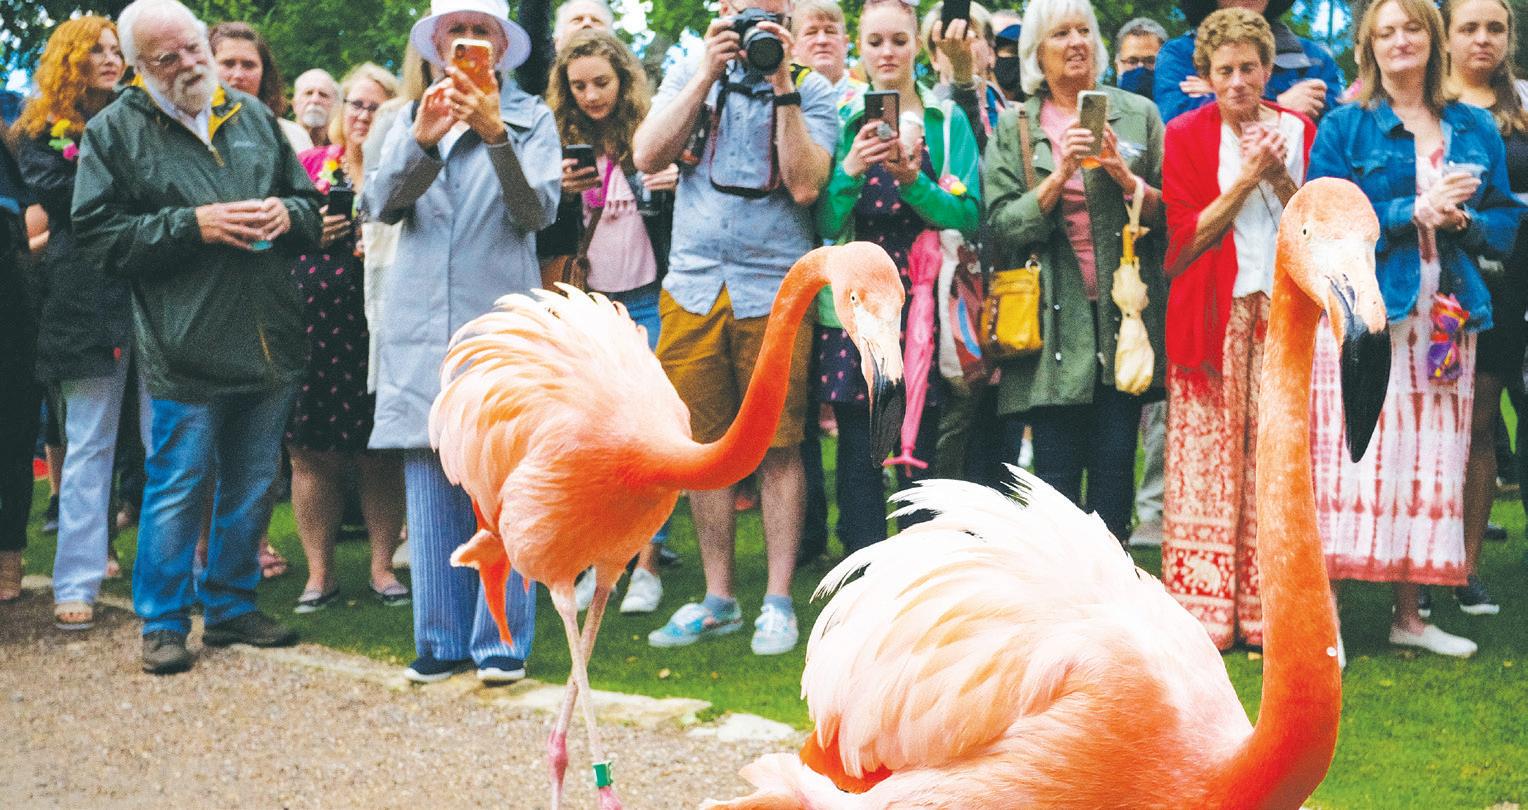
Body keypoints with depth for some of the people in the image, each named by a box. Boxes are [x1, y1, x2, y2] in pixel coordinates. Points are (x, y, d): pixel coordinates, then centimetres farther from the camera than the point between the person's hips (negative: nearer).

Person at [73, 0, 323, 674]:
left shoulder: (252, 115, 14)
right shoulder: (114, 131, -1)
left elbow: (310, 203, 20)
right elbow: (96, 234, -8)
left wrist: (286, 213, -4)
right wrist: (193, 225, -15)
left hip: (270, 343, 5)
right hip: (185, 352, -5)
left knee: (250, 485, 13)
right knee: (177, 488, 0)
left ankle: (231, 605, 28)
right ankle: (163, 623, 14)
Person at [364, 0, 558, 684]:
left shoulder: (530, 117, 6)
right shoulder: (410, 119, 13)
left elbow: (538, 210, -9)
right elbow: (380, 203, -4)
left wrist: (495, 133, -23)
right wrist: (421, 139, -22)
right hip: (421, 322, 3)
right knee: (430, 488, 4)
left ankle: (502, 641, 4)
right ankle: (440, 641, 13)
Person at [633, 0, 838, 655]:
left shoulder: (812, 91, 4)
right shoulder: (690, 77, 12)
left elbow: (805, 184, -10)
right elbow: (649, 156, -2)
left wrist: (782, 85, -11)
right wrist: (707, 74, -5)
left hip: (774, 287, -2)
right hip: (693, 284, 3)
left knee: (777, 447, 0)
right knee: (703, 445, 7)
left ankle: (778, 600, 10)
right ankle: (718, 599, 18)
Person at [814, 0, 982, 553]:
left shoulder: (947, 122, 5)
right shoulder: (843, 122, 8)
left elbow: (969, 216, -3)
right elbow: (826, 223, -1)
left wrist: (914, 181, -19)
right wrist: (850, 169, -18)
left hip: (924, 302, -1)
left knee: (920, 454, 0)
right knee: (859, 452, -1)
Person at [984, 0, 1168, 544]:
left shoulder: (1137, 114, 9)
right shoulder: (1013, 127, 8)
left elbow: (1171, 211, 8)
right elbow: (1001, 225, -2)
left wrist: (1126, 178, -9)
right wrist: (1058, 176, -14)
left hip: (1124, 310, 1)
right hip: (1054, 317, -1)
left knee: (1115, 463, 1)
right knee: (1056, 468, -2)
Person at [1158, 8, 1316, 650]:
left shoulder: (1298, 130, 11)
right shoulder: (1186, 135, 4)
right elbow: (1186, 234, -3)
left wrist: (1280, 178, -9)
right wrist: (1245, 179, -12)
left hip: (1285, 308, 2)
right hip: (1214, 311, -2)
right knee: (1211, 455, -4)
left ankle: (1271, 608, 5)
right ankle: (1204, 611, 1)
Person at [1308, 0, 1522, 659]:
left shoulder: (1475, 129, 14)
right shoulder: (1345, 127, 3)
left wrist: (1463, 220, -7)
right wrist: (1414, 211, -14)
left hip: (1446, 317, 4)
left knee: (1432, 461, 5)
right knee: (1352, 456, -8)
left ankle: (1408, 614, 16)